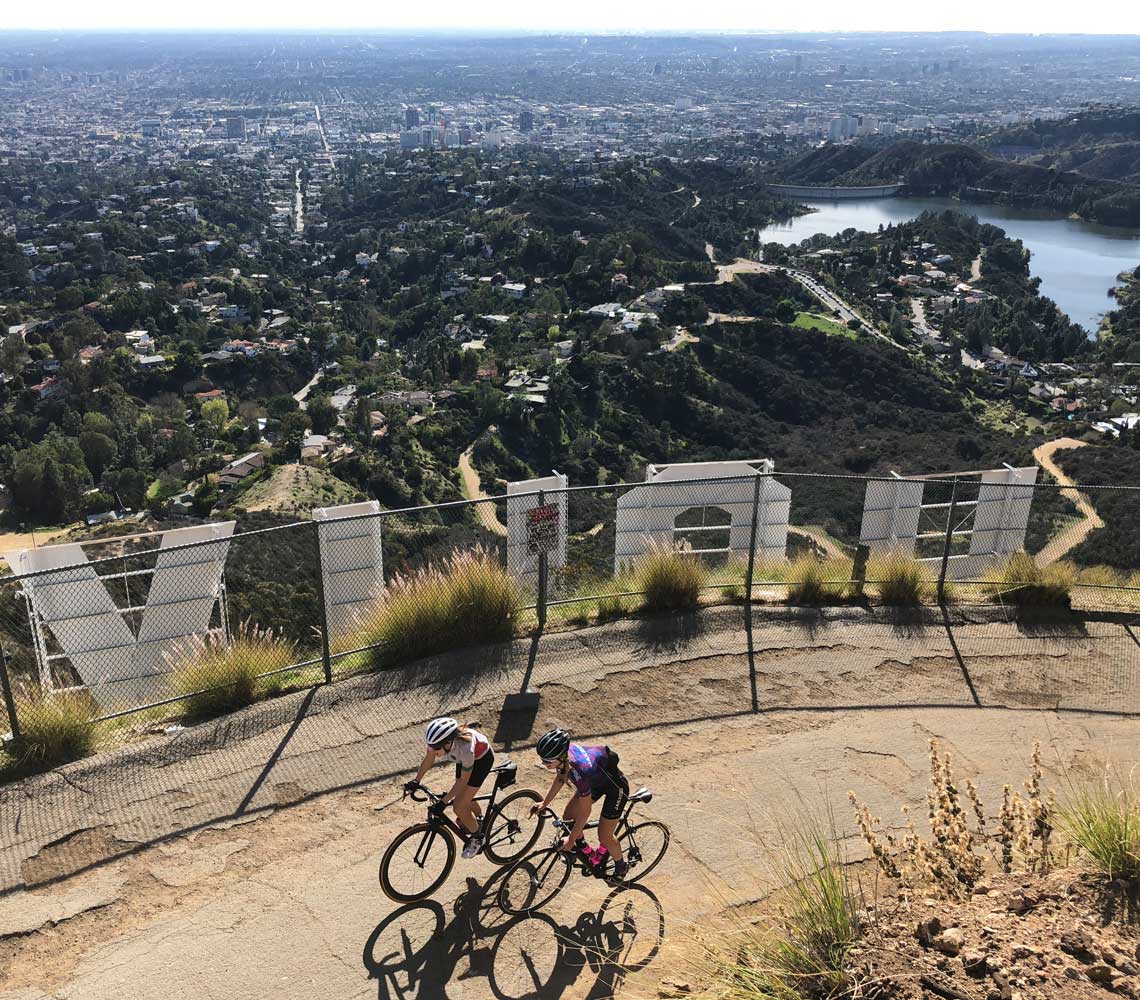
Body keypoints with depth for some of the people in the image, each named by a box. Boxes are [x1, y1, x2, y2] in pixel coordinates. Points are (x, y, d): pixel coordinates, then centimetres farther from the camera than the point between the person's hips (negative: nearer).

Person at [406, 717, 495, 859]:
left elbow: (463, 780, -28)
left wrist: (444, 801, -26)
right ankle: (479, 819, 51)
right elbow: (429, 758, -9)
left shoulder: (465, 749, -43)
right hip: (464, 757, 6)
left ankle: (477, 838, 18)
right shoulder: (437, 739, -30)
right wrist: (416, 781, -14)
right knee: (464, 799, 20)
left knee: (459, 807, -8)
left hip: (482, 758, -6)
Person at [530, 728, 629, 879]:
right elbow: (560, 778, 2)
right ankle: (581, 845, 37)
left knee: (604, 837, 2)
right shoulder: (562, 752, -23)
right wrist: (544, 804, 8)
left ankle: (621, 867, 30)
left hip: (616, 787, -7)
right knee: (568, 816, 9)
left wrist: (571, 839, -15)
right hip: (597, 780, 7)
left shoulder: (579, 771, -42)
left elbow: (585, 812, -28)